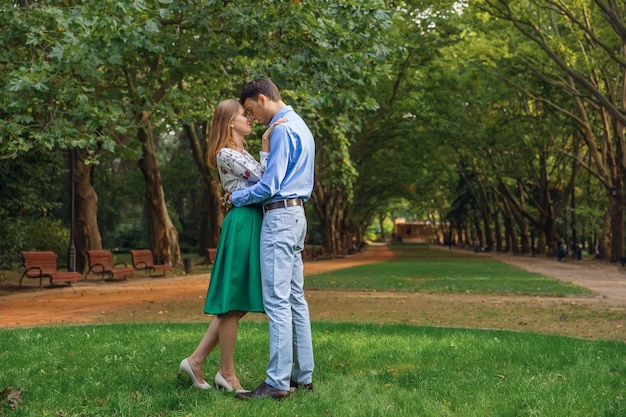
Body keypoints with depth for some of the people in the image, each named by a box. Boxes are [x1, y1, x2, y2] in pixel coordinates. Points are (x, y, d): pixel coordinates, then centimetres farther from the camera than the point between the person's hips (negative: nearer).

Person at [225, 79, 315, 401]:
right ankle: (303, 375, 14)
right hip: (296, 215, 10)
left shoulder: (282, 129, -13)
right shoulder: (299, 125, 19)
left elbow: (270, 186, -16)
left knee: (277, 301, -10)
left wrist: (235, 198, -2)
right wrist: (245, 192, 18)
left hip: (280, 216, -10)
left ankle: (278, 383, -8)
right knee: (295, 299, 10)